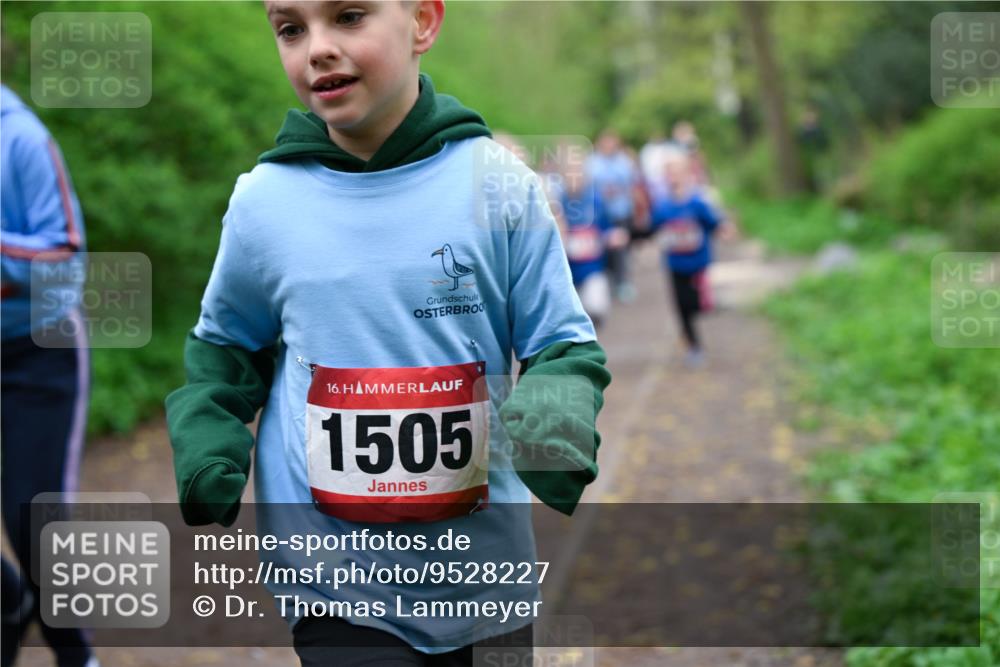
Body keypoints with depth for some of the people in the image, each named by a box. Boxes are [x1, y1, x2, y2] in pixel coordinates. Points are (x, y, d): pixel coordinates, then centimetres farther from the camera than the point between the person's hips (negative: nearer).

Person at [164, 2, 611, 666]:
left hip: (486, 575, 1)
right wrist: (205, 460, -3)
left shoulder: (498, 184, -7)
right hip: (334, 580, 0)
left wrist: (551, 422, -22)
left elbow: (564, 346, -1)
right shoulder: (262, 200, -3)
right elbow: (224, 352, 13)